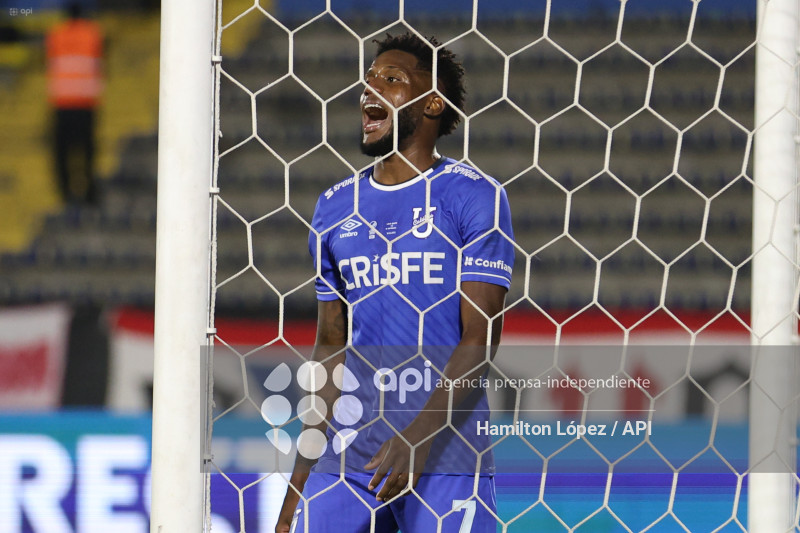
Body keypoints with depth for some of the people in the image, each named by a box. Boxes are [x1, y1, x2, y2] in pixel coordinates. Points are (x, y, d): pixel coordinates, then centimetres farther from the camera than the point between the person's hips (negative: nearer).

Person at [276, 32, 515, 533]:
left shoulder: (473, 196, -3)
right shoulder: (337, 206, 13)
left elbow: (481, 337, -9)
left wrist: (417, 437, -19)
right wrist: (299, 482, 12)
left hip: (446, 458, -4)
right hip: (347, 455, 5)